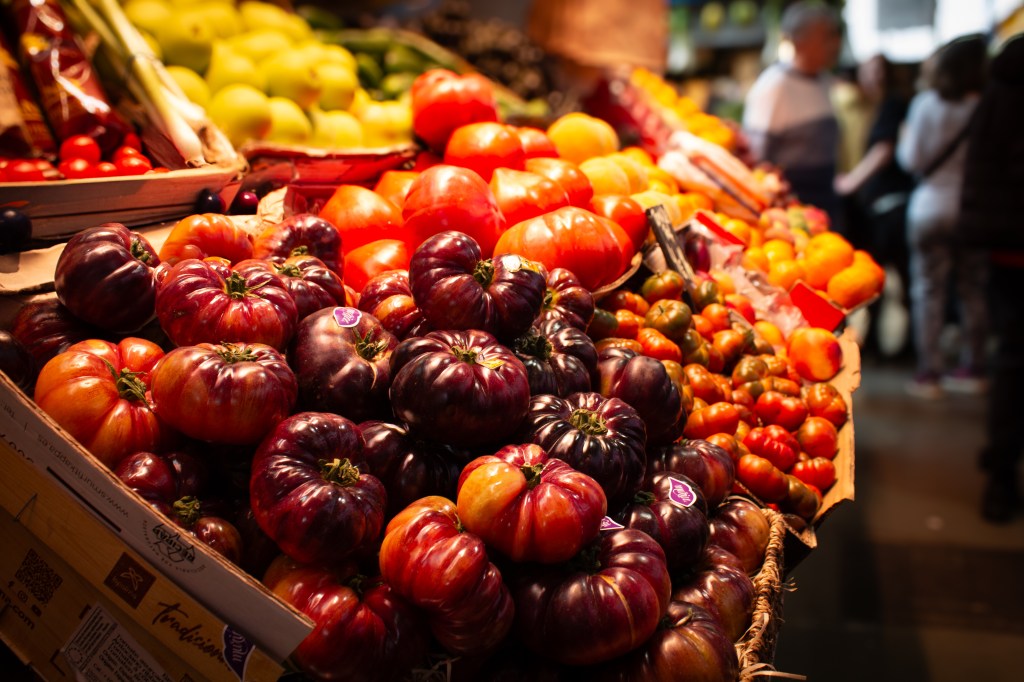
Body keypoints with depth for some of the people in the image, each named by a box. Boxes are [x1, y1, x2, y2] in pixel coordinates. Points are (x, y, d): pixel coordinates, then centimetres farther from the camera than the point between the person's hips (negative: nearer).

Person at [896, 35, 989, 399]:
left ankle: (929, 373, 3)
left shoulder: (926, 104, -8)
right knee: (973, 290, 11)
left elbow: (912, 159, -6)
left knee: (928, 290, 3)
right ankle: (973, 369, 18)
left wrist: (903, 141, 14)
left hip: (931, 208, -2)